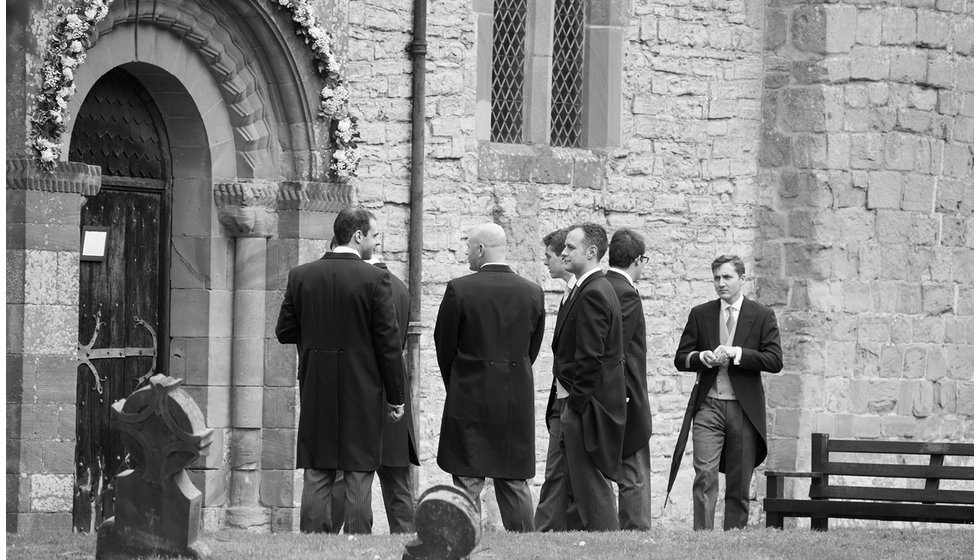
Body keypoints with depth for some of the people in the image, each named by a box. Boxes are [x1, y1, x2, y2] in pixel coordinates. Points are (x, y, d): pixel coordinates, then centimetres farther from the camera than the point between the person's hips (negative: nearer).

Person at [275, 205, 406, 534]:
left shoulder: (301, 276, 1)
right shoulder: (374, 280, -10)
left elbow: (284, 332, 6)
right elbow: (388, 343, -8)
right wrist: (396, 397, -1)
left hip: (316, 393, 3)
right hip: (362, 395, -3)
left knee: (316, 477, 7)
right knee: (358, 479, 2)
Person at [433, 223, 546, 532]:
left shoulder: (459, 290, -10)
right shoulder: (533, 292, 1)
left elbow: (444, 346, -2)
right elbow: (533, 349, 7)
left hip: (469, 401, -3)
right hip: (517, 402, 3)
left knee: (467, 483, 0)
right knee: (515, 485, 9)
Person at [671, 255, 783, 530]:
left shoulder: (762, 316, 4)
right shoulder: (700, 315, 10)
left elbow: (775, 361, -4)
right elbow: (681, 359, 12)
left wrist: (737, 353, -14)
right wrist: (702, 358, -9)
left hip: (744, 408, 0)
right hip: (708, 406, 1)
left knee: (739, 483, 3)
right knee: (705, 475, -13)